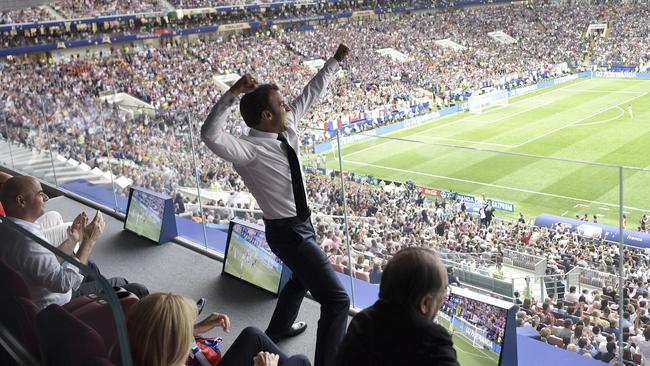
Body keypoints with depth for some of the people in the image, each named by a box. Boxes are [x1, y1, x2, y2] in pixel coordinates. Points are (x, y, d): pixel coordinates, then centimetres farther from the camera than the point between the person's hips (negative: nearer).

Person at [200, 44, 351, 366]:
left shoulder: (287, 127, -4)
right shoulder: (250, 150, -26)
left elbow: (311, 92, 8)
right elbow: (210, 135, -43)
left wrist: (335, 61, 12)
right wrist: (232, 94, -51)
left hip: (301, 223, 10)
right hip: (287, 231, -10)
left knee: (303, 276, 36)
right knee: (337, 300, -10)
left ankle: (278, 329, 61)